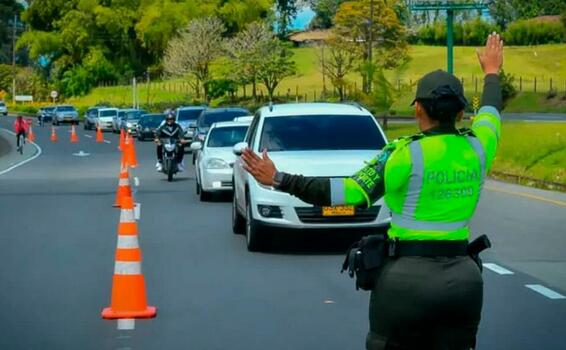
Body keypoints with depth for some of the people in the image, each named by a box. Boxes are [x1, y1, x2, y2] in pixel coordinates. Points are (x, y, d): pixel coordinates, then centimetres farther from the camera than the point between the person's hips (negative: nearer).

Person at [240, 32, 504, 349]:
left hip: (408, 278, -4)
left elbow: (349, 193, -19)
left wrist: (280, 180, -17)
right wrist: (492, 73, 45)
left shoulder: (406, 155, -12)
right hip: (464, 278, 5)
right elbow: (491, 111, 25)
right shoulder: (477, 148, 3)